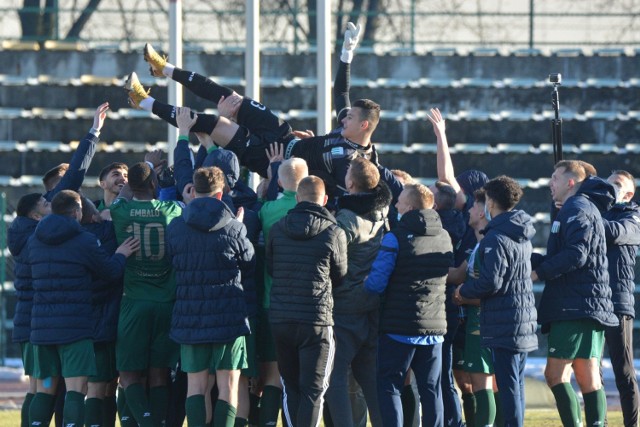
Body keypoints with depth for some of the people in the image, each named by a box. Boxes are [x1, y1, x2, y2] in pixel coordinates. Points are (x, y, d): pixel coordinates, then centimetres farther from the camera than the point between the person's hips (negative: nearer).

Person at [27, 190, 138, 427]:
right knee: (76, 389, -8)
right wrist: (121, 255, 20)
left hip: (41, 327, 6)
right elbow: (111, 271, 0)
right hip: (75, 326, -6)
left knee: (45, 388, 12)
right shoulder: (85, 241, -9)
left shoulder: (34, 241, 9)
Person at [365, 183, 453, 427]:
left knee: (389, 387, 2)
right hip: (434, 327, 5)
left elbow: (376, 283, -16)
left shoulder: (396, 238, -14)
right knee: (431, 389, 11)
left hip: (399, 327, -5)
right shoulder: (445, 239, 6)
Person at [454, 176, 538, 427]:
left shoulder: (496, 238, -15)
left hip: (504, 322, -9)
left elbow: (491, 281, -21)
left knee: (508, 383, -7)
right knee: (516, 383, 12)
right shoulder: (522, 236, 13)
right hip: (525, 317, 9)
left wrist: (464, 291, -2)